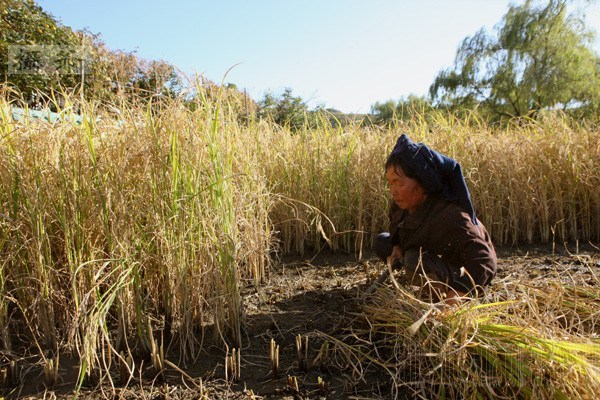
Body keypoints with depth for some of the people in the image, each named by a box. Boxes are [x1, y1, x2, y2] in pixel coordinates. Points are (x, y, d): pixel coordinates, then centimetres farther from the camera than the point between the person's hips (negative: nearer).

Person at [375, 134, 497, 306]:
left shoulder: (449, 216, -37)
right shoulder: (400, 203, -13)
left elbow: (484, 261, -39)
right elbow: (397, 230, 10)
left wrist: (457, 295, -51)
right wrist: (396, 247, -11)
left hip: (463, 272, -8)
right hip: (437, 256, 9)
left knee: (415, 260, -35)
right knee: (382, 241, 6)